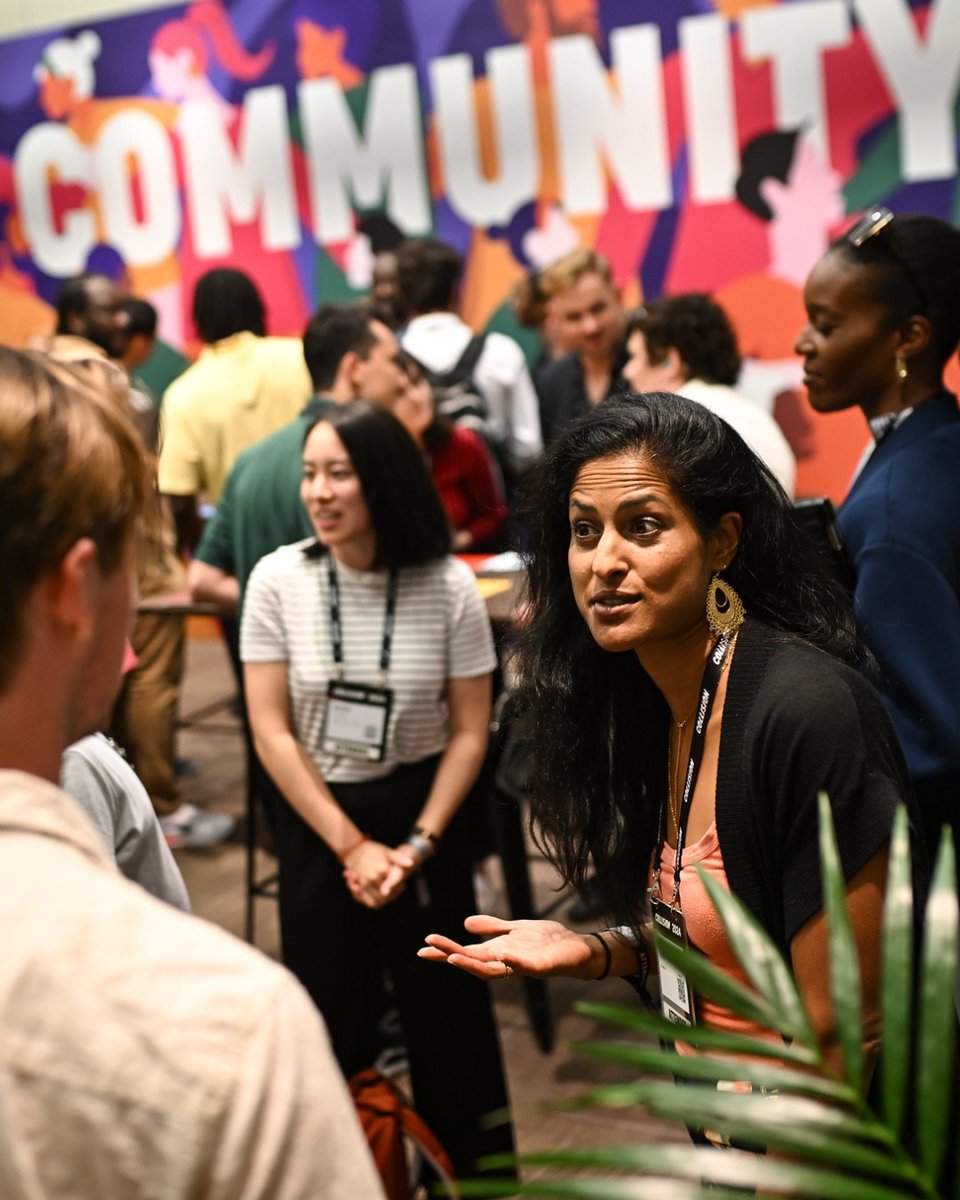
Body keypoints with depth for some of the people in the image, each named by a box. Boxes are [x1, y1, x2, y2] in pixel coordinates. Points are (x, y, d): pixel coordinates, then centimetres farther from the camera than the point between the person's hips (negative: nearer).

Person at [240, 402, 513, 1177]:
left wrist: (417, 845, -11)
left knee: (447, 1008, 7)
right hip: (316, 819, 1)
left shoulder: (448, 587, -9)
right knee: (332, 1019, 9)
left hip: (422, 809, 0)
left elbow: (470, 733, -4)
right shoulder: (279, 580, -9)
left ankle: (473, 1167, 28)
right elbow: (272, 732, -7)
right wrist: (350, 846, -10)